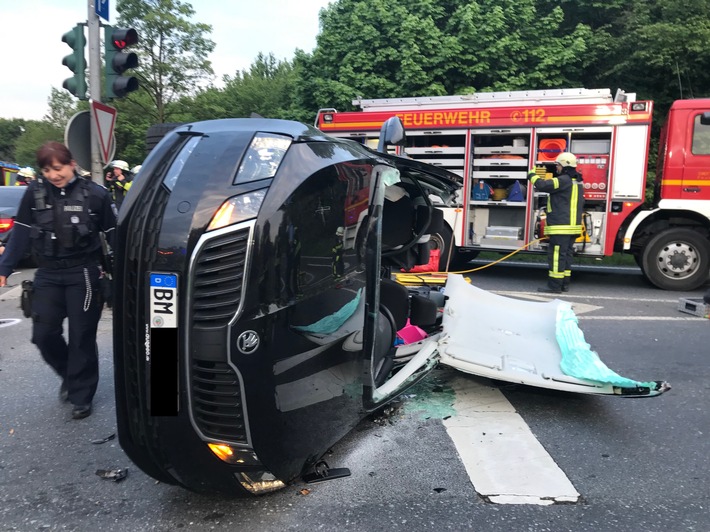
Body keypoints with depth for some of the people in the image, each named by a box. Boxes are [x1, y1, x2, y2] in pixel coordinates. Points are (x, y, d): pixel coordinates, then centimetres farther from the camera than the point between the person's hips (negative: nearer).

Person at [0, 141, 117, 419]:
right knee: (44, 334, 4)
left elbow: (113, 234, -1)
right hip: (48, 275, 3)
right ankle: (70, 375, 32)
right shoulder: (34, 193, -1)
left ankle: (81, 396, 18)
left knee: (81, 337, 2)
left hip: (83, 275, -3)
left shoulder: (95, 194, -8)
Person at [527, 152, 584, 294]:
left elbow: (543, 185, -23)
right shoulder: (577, 181, 18)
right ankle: (565, 283, 18)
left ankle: (554, 285, -6)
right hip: (573, 224, 10)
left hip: (561, 225, -10)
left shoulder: (564, 180, -14)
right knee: (566, 254, 13)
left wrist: (533, 176, -4)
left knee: (557, 254, -7)